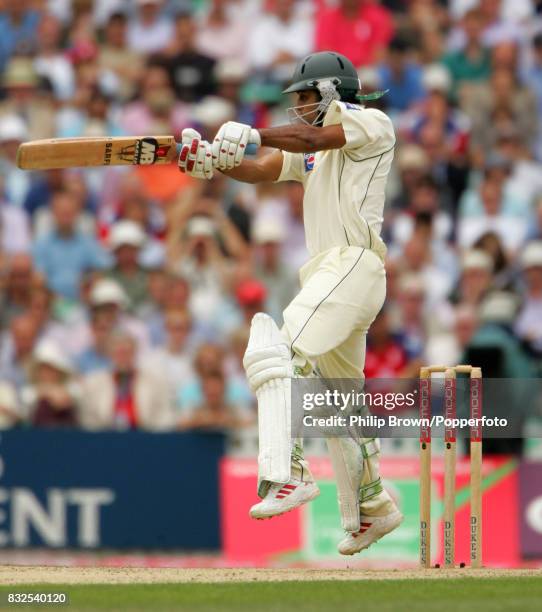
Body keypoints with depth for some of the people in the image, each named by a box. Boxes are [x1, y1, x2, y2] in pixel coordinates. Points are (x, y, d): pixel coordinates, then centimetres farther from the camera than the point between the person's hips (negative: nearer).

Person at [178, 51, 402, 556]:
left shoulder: (372, 124, 2)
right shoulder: (311, 148, 25)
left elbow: (314, 138, -17)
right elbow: (258, 171, 9)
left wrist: (252, 135, -28)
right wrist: (214, 159, -11)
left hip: (354, 264, -10)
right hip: (326, 275, 10)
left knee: (276, 353, -26)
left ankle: (287, 472, -37)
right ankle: (372, 509, 29)